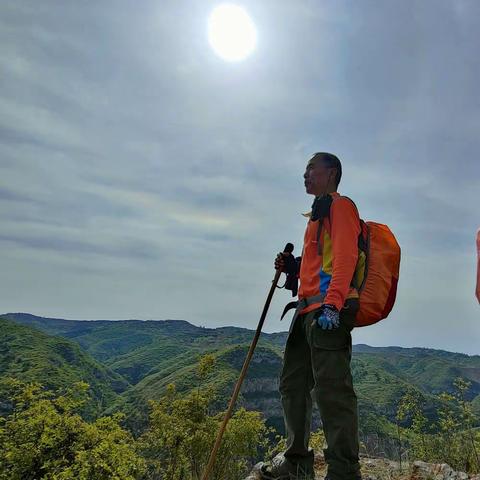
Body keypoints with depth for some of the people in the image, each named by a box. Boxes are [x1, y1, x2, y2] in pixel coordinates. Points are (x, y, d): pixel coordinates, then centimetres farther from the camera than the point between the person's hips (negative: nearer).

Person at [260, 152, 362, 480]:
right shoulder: (319, 213, 28)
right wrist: (293, 266, 15)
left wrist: (332, 303, -25)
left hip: (330, 309, -10)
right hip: (310, 308, 10)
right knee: (293, 384, 12)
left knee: (331, 388, -13)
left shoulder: (340, 205, 0)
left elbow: (345, 256, -14)